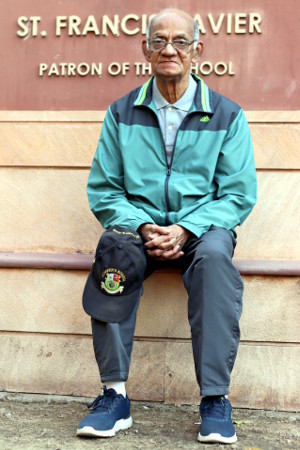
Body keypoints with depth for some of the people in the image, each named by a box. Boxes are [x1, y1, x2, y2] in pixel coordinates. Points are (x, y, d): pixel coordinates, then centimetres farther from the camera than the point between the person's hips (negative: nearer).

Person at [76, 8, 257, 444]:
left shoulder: (226, 115, 5)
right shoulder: (122, 113, 8)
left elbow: (239, 195, 1)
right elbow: (103, 190, 6)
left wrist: (186, 229, -16)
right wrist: (143, 227, -13)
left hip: (202, 225, -1)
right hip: (139, 223, 1)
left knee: (214, 254, -35)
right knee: (114, 250, -33)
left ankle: (215, 400, -29)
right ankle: (115, 394, -27)